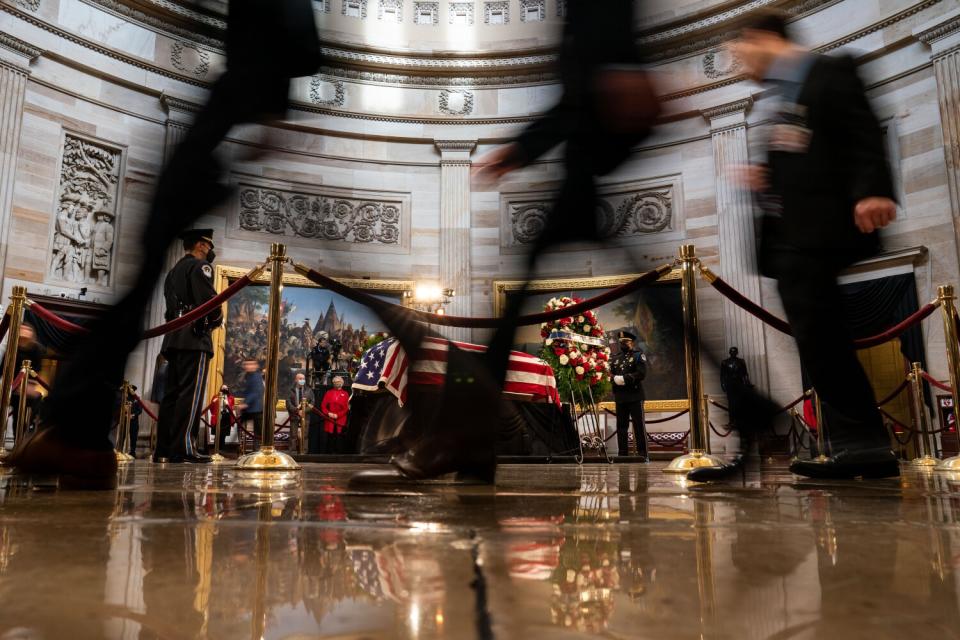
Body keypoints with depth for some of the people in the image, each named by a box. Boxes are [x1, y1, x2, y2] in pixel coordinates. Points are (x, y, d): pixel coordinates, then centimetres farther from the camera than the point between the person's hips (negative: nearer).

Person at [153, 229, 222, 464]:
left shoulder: (173, 271, 26)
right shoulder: (199, 266, -1)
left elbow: (170, 307, 22)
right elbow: (208, 299, -15)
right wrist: (217, 319, 3)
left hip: (173, 338, 9)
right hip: (194, 338, -9)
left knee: (172, 393, 6)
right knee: (191, 393, -11)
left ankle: (163, 449, 5)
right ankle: (183, 447, -16)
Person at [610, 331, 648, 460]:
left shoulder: (638, 355, 3)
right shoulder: (615, 358, 18)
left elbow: (641, 373, -11)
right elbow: (610, 374, 10)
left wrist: (624, 378, -18)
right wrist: (615, 379, -12)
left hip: (635, 396, -5)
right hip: (620, 397, 5)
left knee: (639, 425, -2)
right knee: (621, 426, 6)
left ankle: (642, 454, 1)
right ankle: (622, 454, 11)